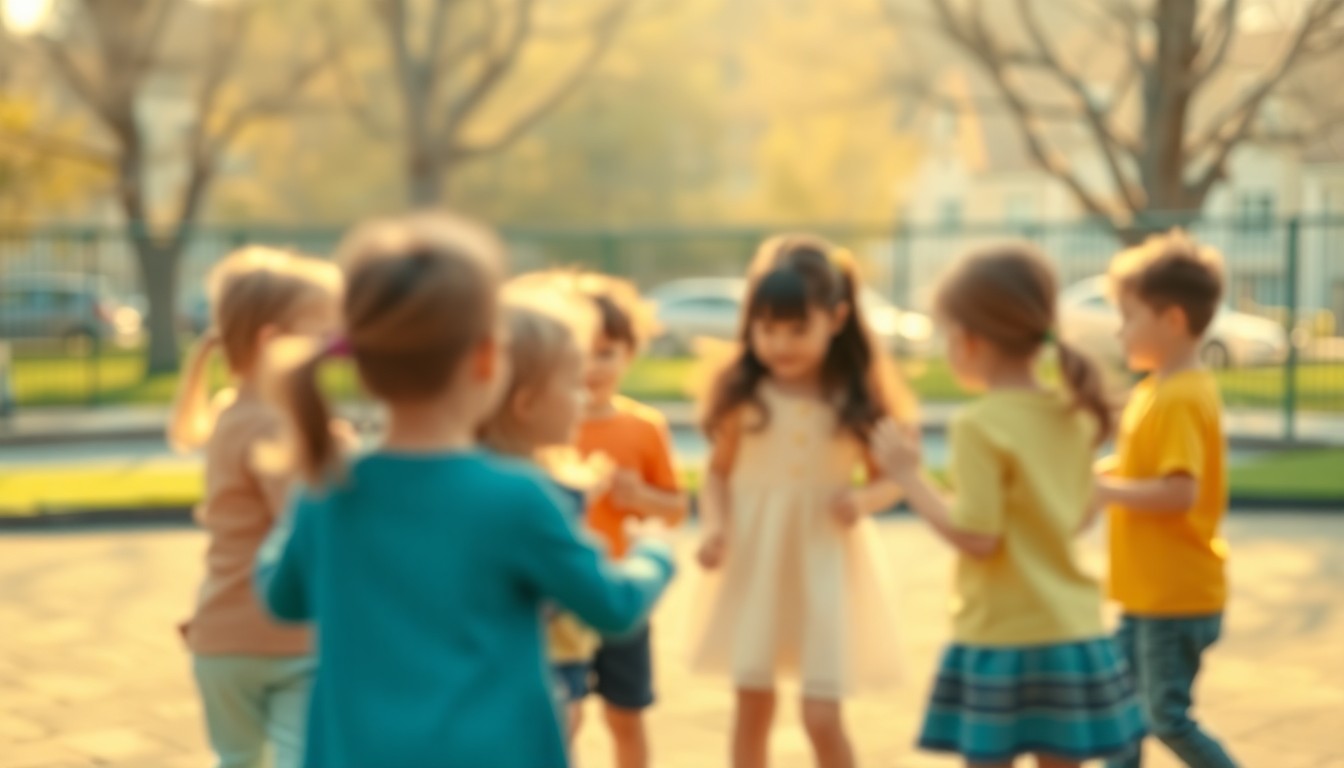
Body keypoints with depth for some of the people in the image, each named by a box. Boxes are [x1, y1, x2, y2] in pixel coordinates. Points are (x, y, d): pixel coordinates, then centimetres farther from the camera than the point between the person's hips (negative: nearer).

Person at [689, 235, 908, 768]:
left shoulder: (858, 395, -7)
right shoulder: (741, 393, -5)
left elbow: (891, 479, 1)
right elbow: (718, 470, 4)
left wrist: (863, 500, -20)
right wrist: (716, 528, -12)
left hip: (827, 567, -1)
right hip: (754, 563, 2)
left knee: (822, 717, -3)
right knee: (753, 702, 10)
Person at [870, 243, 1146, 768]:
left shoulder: (980, 426, -17)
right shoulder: (1073, 417, 5)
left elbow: (977, 536, -20)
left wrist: (908, 475, -12)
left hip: (1000, 638, -7)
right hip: (1072, 634, 7)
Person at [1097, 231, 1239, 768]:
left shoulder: (1181, 400, -21)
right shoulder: (1156, 390, 9)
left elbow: (1179, 491, -30)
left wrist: (1103, 490, -21)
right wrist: (1101, 472, 1)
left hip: (1178, 598, -10)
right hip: (1147, 592, 10)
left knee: (1168, 718, -1)